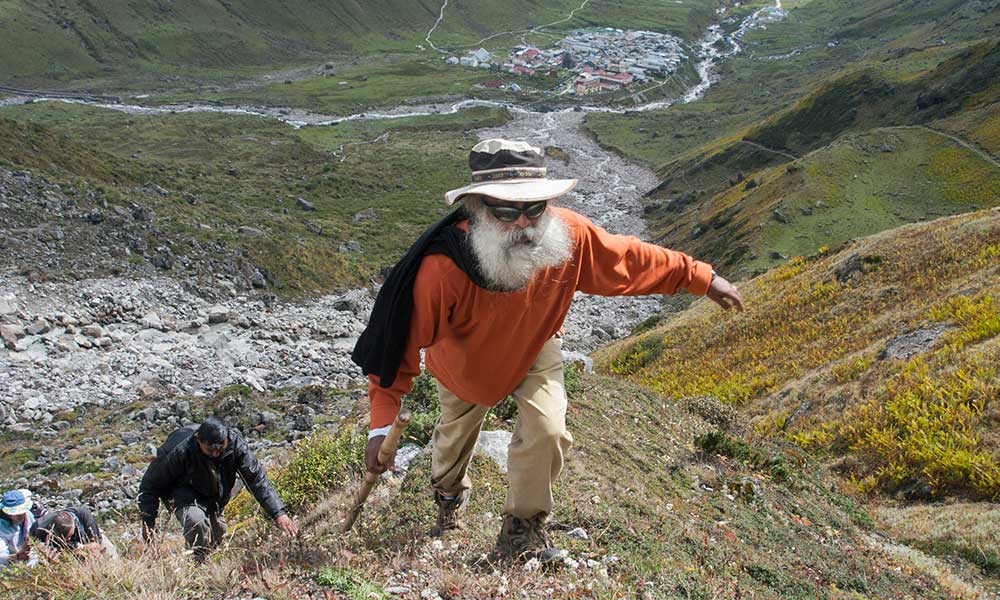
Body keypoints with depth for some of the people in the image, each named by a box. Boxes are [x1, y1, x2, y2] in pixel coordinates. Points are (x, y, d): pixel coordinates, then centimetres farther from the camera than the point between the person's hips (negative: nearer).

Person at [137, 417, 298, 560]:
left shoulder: (235, 444, -28)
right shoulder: (180, 451, -36)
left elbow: (257, 479, -24)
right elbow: (151, 482, -20)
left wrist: (278, 513, -31)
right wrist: (148, 520, -21)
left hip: (215, 493, 5)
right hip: (183, 490, -5)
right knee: (197, 521, -31)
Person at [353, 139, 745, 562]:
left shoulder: (568, 235, -35)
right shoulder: (444, 268, -45)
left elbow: (630, 259, -17)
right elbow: (400, 342, -36)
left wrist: (701, 277, -9)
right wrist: (382, 425, -37)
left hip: (534, 350, 1)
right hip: (465, 360, -1)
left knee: (547, 432, -14)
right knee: (455, 435, 22)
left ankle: (523, 531, 13)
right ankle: (449, 496, 58)